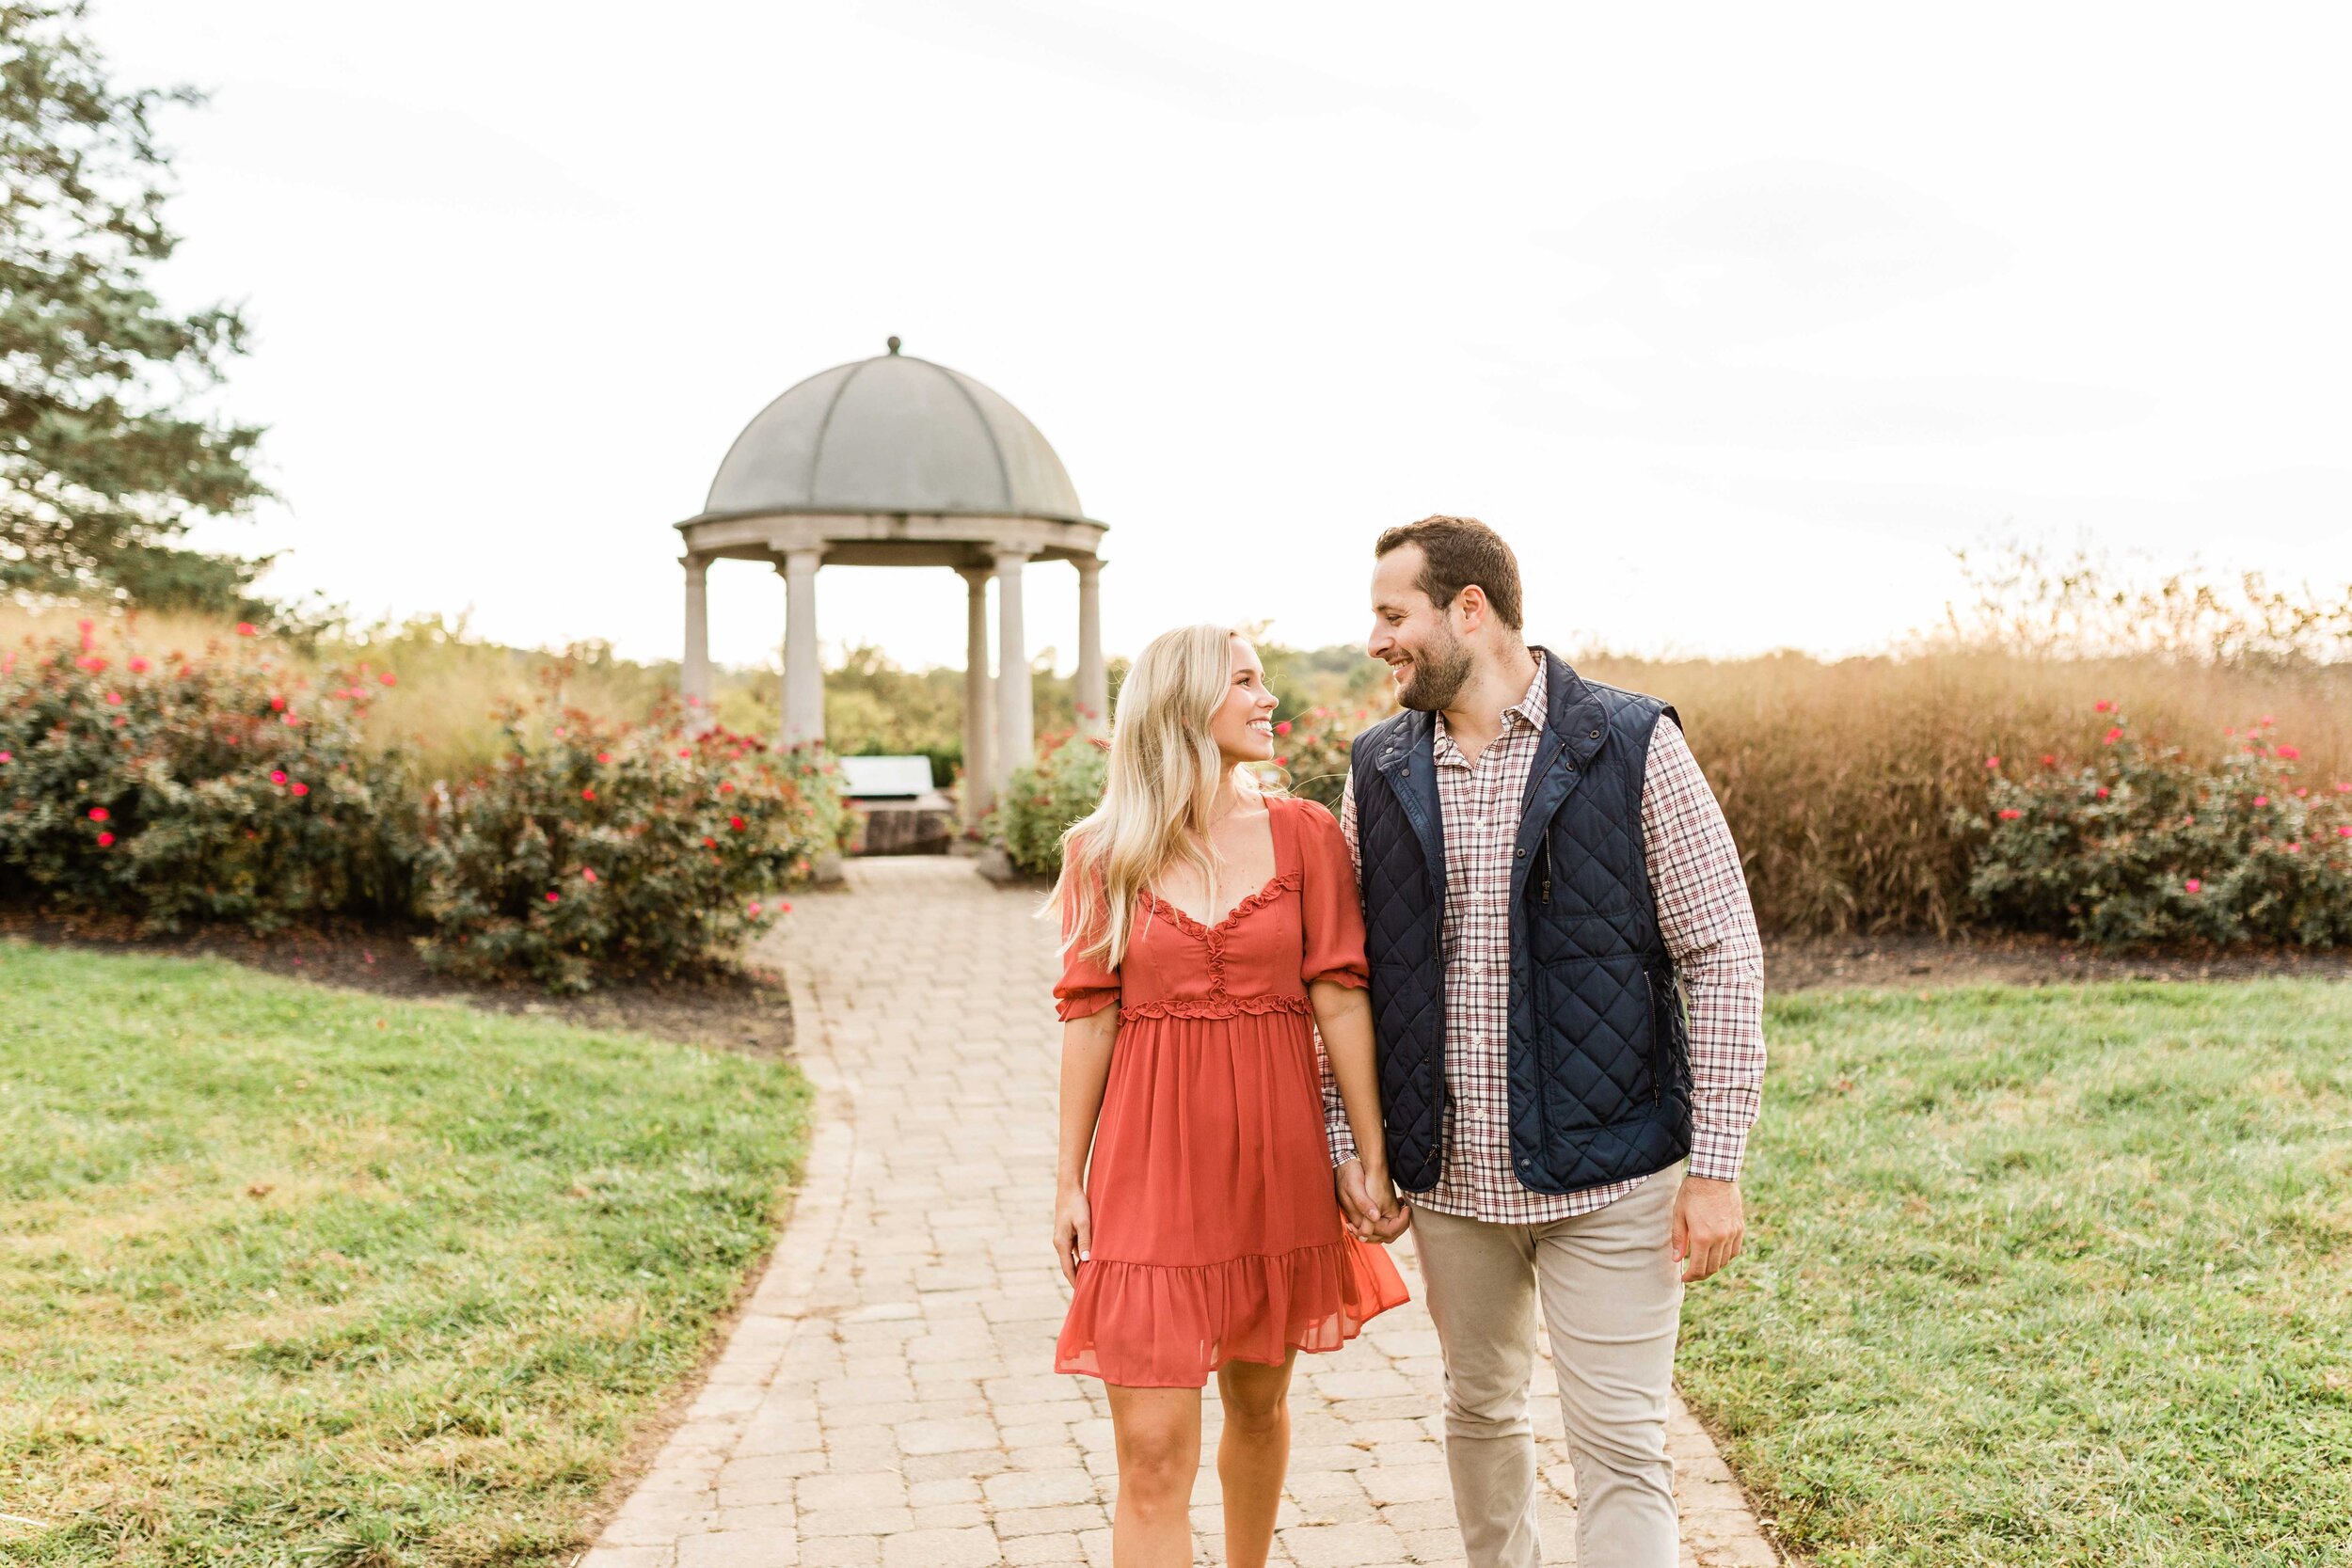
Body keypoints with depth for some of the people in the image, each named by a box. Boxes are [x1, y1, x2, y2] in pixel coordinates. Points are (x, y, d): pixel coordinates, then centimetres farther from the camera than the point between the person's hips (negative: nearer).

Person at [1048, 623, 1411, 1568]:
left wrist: (1372, 1156, -3)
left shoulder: (1304, 834, 0)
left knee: (1258, 1401, 17)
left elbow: (1340, 1001, 0)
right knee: (1153, 1455, -3)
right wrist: (1069, 1181, 2)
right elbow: (1088, 1020, 1)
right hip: (1152, 1159, -1)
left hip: (1276, 1154, 2)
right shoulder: (1102, 854, -2)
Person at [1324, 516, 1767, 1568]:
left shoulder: (1634, 746, -7)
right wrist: (1349, 1146, 4)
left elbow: (1723, 958, -6)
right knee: (1480, 1411, 19)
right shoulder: (1380, 770, 5)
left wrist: (1716, 1166, -10)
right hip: (1449, 1176, 4)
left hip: (1608, 1174, -4)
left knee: (1619, 1446, -1)